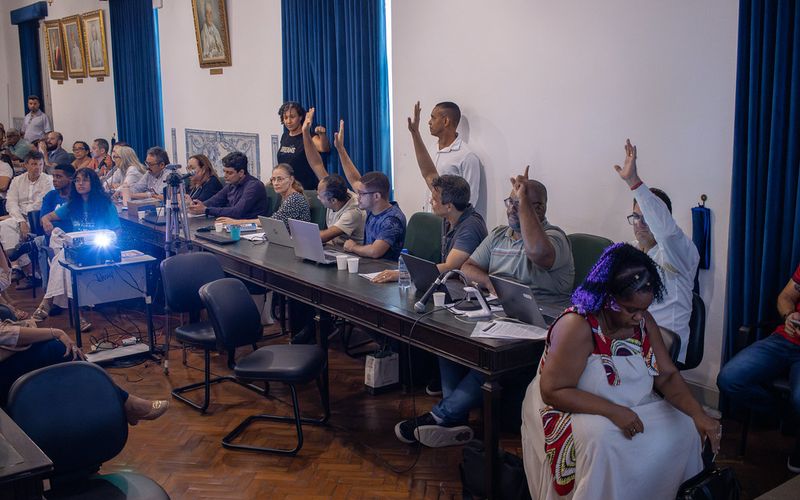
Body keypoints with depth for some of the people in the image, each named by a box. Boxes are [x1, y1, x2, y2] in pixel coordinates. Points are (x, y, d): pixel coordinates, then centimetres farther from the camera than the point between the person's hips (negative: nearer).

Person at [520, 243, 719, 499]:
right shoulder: (576, 326, -25)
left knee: (684, 426, -9)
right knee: (601, 440, -35)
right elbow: (552, 391, -25)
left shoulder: (643, 322, -4)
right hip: (571, 409, -7)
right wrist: (613, 411, -32)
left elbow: (667, 376, -2)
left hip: (634, 408, 7)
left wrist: (698, 414, -21)